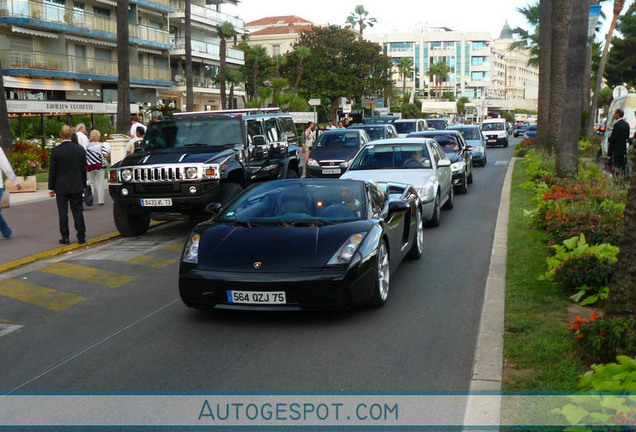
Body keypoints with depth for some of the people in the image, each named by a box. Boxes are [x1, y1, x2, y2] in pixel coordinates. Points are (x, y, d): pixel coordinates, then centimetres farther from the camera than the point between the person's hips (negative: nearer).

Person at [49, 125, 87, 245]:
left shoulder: (55, 151, -9)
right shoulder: (80, 149, -1)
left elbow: (52, 171, -5)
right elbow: (84, 169, 5)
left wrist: (51, 188, 2)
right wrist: (83, 185, 14)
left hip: (61, 187, -2)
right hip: (77, 187, 2)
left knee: (63, 212, 3)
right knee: (78, 211, 7)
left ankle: (65, 237, 5)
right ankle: (81, 236, 8)